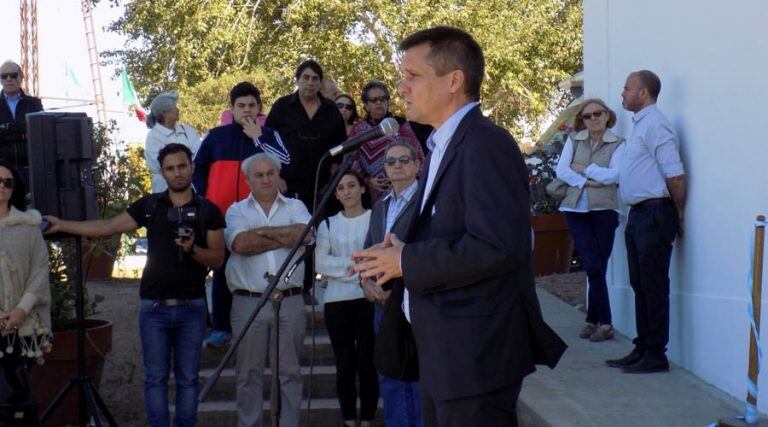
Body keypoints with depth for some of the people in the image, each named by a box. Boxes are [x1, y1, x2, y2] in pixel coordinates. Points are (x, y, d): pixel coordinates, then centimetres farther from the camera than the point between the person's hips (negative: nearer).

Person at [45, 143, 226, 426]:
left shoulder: (208, 211, 4)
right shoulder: (149, 206, 8)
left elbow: (217, 258, 1)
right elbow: (107, 227, 9)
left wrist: (193, 249, -19)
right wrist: (61, 225, 4)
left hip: (191, 307, -1)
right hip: (154, 307, 1)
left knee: (187, 379, 4)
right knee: (155, 379, 2)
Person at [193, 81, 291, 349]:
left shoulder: (269, 136, 7)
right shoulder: (216, 136, 10)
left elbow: (285, 162, -11)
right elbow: (198, 168, 17)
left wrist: (258, 138, -11)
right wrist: (201, 200, 6)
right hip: (221, 215, 1)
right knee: (221, 271, 5)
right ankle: (220, 327, 12)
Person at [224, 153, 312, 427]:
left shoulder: (295, 207, 12)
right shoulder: (237, 210, 9)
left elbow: (305, 233, -10)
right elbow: (240, 244, -11)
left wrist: (262, 231, -8)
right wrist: (286, 238, -7)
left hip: (290, 301, 1)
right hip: (248, 302, 0)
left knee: (291, 371, 5)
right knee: (249, 373, 4)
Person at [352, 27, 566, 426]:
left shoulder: (486, 144, -17)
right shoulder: (445, 146, 15)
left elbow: (496, 246, -28)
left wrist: (407, 262, -18)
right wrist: (401, 251, 1)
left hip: (476, 356, -10)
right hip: (443, 355, 10)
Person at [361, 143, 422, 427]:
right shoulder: (380, 206, 18)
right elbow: (368, 250, 23)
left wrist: (396, 286, -16)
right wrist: (366, 281, 4)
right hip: (383, 305, 8)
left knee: (418, 383, -4)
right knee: (389, 380, 12)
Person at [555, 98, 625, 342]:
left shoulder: (617, 144, 5)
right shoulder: (574, 141, 11)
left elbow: (615, 175, -9)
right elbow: (561, 170, 0)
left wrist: (584, 169, -5)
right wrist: (586, 182, -12)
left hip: (604, 210, -1)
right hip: (575, 210, 1)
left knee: (597, 268, 0)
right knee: (593, 267, -7)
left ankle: (594, 320, 9)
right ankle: (604, 323, -2)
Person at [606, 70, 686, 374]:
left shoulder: (654, 124, -13)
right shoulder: (641, 124, 18)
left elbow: (675, 175, -18)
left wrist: (679, 213, -10)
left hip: (654, 214, -10)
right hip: (639, 214, 10)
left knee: (653, 286, -5)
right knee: (640, 285, 13)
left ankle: (656, 355, 0)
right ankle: (642, 349, 21)